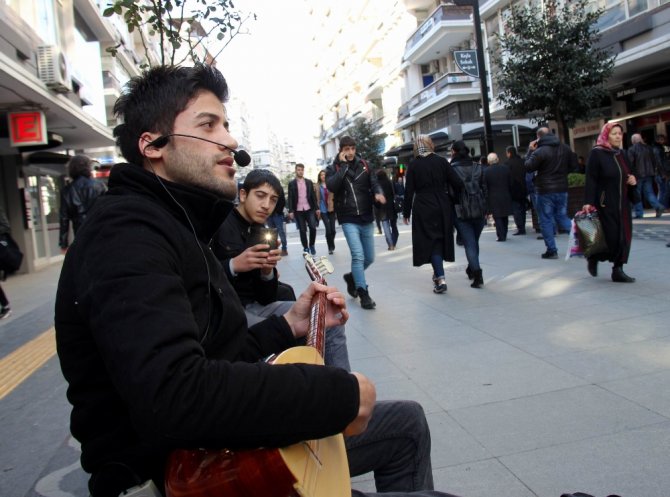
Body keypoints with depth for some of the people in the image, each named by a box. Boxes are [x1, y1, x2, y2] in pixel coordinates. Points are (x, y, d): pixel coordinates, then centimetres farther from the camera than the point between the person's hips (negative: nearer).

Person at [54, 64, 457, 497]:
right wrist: (342, 393, -27)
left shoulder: (176, 225, 12)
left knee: (407, 423, 17)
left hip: (226, 446, 10)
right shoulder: (125, 230, -21)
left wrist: (291, 325, 9)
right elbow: (173, 398, -37)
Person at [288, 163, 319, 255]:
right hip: (298, 210, -1)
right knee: (302, 230, 1)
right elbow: (290, 198, -1)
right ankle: (305, 248, 14)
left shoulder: (309, 182, 10)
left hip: (309, 209, 1)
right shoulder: (291, 183, 3)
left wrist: (316, 208, 3)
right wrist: (291, 211, -9)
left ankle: (311, 245, 13)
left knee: (313, 227, -8)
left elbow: (313, 195, 9)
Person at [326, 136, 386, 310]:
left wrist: (378, 193, -20)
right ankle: (364, 294, -7)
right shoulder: (333, 169, 0)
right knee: (358, 255, -16)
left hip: (367, 219, 4)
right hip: (349, 220, -4)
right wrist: (344, 165, -15)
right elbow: (331, 186, -19)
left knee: (369, 258, 10)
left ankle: (352, 277, 37)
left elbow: (374, 182, 3)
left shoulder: (364, 165, 8)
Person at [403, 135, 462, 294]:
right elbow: (457, 184, -5)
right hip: (443, 208, 2)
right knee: (441, 239, 16)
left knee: (430, 241, 1)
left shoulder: (413, 165, -4)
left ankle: (440, 278, -11)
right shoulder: (442, 161, -1)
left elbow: (409, 191, -4)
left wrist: (406, 213, 3)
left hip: (423, 209, -2)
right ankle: (438, 273, 29)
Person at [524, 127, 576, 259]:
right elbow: (572, 165, 14)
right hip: (562, 189, 6)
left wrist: (530, 151, 0)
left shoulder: (539, 152, -16)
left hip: (545, 190, -6)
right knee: (562, 216, 18)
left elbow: (528, 166, -9)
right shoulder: (565, 148, 6)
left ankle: (551, 250, 3)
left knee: (546, 220, 3)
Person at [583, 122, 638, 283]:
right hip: (605, 203, -7)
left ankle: (618, 270, 11)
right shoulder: (596, 153, -7)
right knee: (611, 236, -7)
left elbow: (628, 174, 26)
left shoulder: (622, 154, 13)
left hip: (622, 203, 7)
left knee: (623, 236, 3)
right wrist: (588, 202, -19)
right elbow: (591, 180, -13)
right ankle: (593, 258, 21)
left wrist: (633, 179, 2)